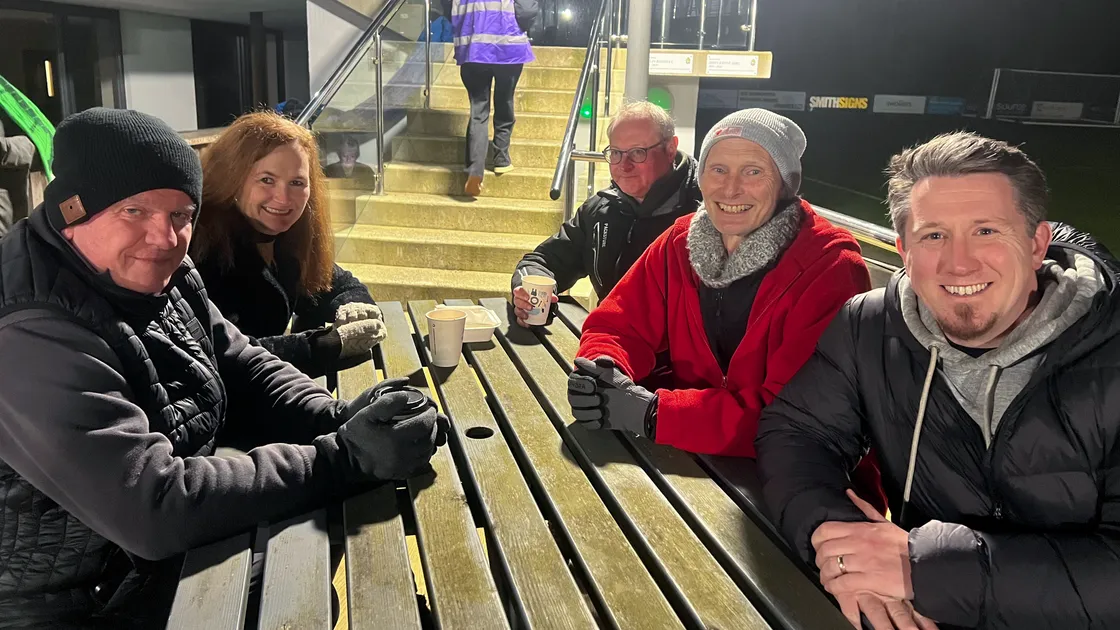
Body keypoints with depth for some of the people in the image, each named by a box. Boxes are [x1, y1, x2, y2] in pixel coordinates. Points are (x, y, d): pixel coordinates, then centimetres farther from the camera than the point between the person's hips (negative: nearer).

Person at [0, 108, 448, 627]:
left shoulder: (167, 281, -3)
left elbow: (248, 372, 2)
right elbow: (152, 507, -31)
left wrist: (344, 421, -18)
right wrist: (348, 457, -32)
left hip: (178, 563, 7)